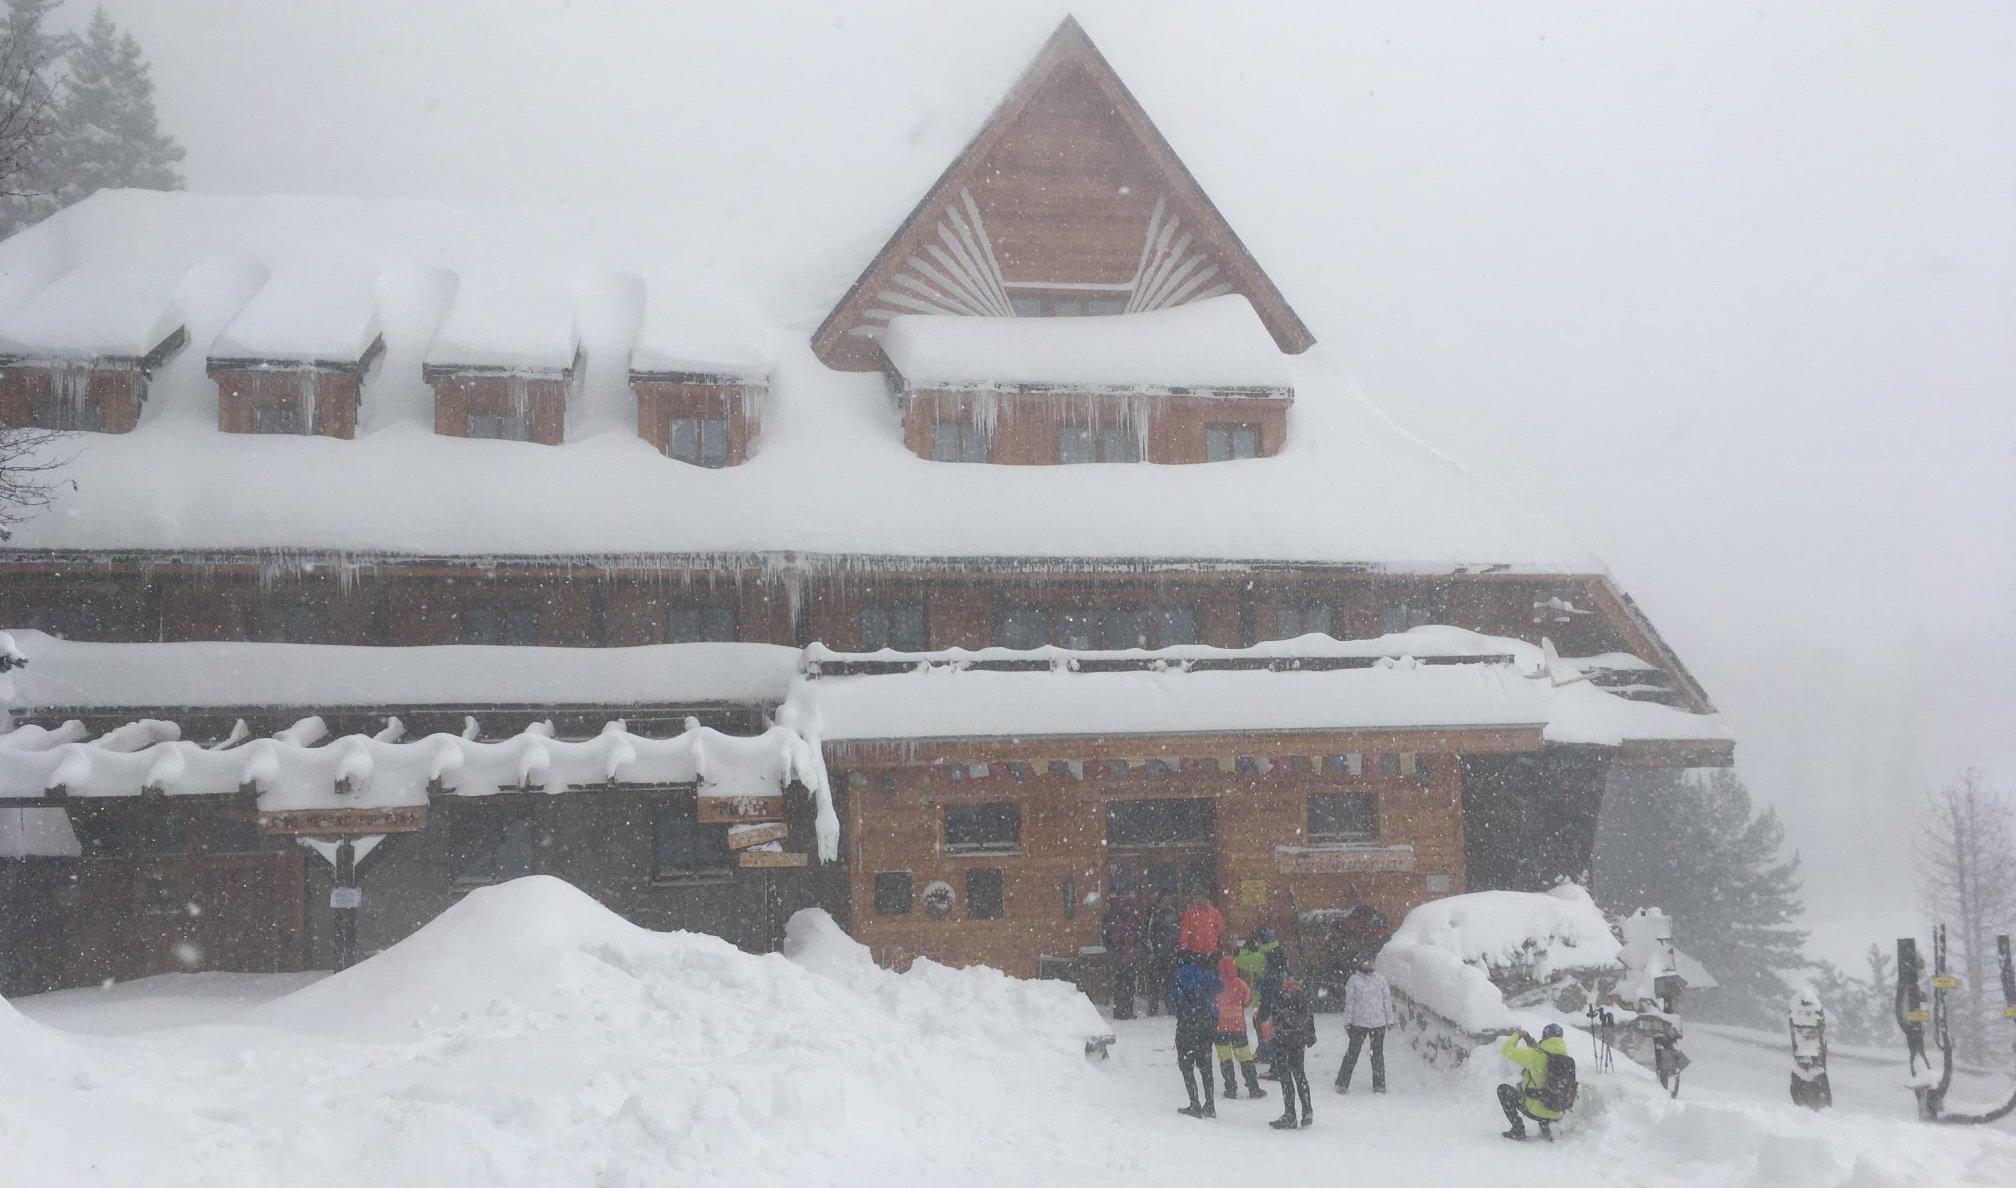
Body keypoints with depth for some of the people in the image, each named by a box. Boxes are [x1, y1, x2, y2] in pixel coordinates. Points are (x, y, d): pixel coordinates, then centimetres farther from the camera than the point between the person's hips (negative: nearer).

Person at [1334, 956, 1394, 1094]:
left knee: (1378, 1054, 8)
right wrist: (1347, 1021, -3)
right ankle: (1342, 1083, 3)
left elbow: (1387, 1000, 12)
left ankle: (1379, 1084, 18)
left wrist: (1389, 1020, 10)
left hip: (1378, 1023, 3)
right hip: (1359, 1023, -3)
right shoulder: (1354, 980, 0)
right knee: (1352, 1053, -4)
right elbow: (1349, 1002, 0)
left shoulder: (1380, 979, 8)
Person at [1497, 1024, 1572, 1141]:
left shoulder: (1537, 1056, -19)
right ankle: (1546, 1127, 20)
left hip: (1537, 1111, -6)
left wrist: (1516, 1035, 7)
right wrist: (1531, 1042, 24)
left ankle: (1518, 1130, 10)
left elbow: (1508, 1050, -10)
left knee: (1503, 1090, 13)